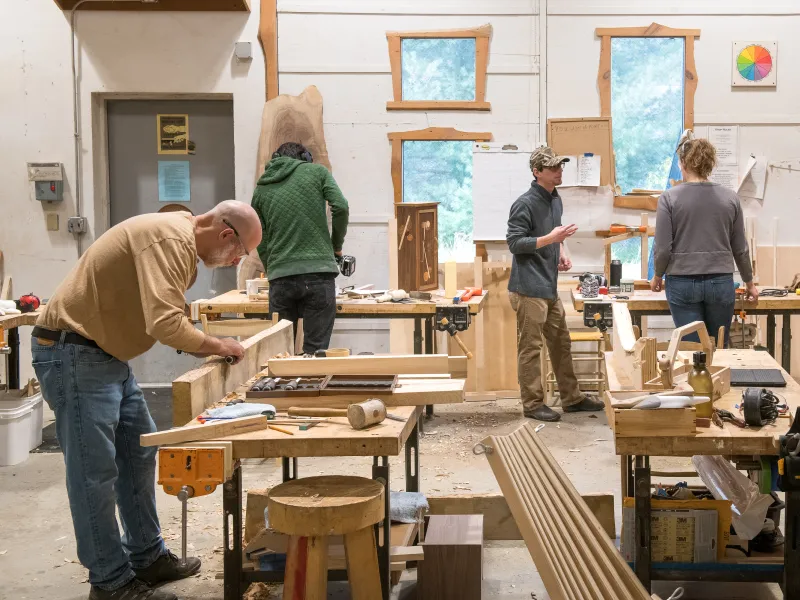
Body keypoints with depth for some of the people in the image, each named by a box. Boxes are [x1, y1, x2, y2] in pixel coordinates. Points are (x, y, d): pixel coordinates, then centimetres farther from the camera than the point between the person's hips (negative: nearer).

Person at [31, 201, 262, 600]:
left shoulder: (182, 240, 11)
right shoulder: (171, 238, -22)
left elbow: (164, 318, 15)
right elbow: (165, 324, -31)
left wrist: (207, 348, 0)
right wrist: (216, 346, -14)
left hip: (105, 354, 11)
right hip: (72, 353, -11)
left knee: (139, 453, 16)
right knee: (95, 470, -4)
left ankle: (146, 557, 27)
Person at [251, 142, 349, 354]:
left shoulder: (261, 188, 17)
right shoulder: (316, 171, 9)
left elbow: (261, 243, 15)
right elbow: (341, 208, -4)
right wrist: (336, 245, 9)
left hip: (281, 277, 3)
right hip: (318, 273, -2)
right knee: (315, 349, 0)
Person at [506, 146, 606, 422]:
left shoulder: (555, 199, 14)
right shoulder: (525, 204, -14)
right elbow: (515, 242, -17)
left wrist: (561, 252, 8)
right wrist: (551, 238, -24)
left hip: (550, 287, 9)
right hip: (529, 288, -9)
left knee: (561, 343, 15)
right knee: (530, 347, -2)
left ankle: (571, 397, 26)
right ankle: (533, 404, 6)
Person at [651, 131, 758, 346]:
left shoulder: (670, 198, -8)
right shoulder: (730, 198, 0)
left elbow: (663, 248, -8)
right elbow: (740, 248, 7)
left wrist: (657, 276, 12)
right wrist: (749, 283, 22)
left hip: (683, 284, -2)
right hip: (721, 282, 2)